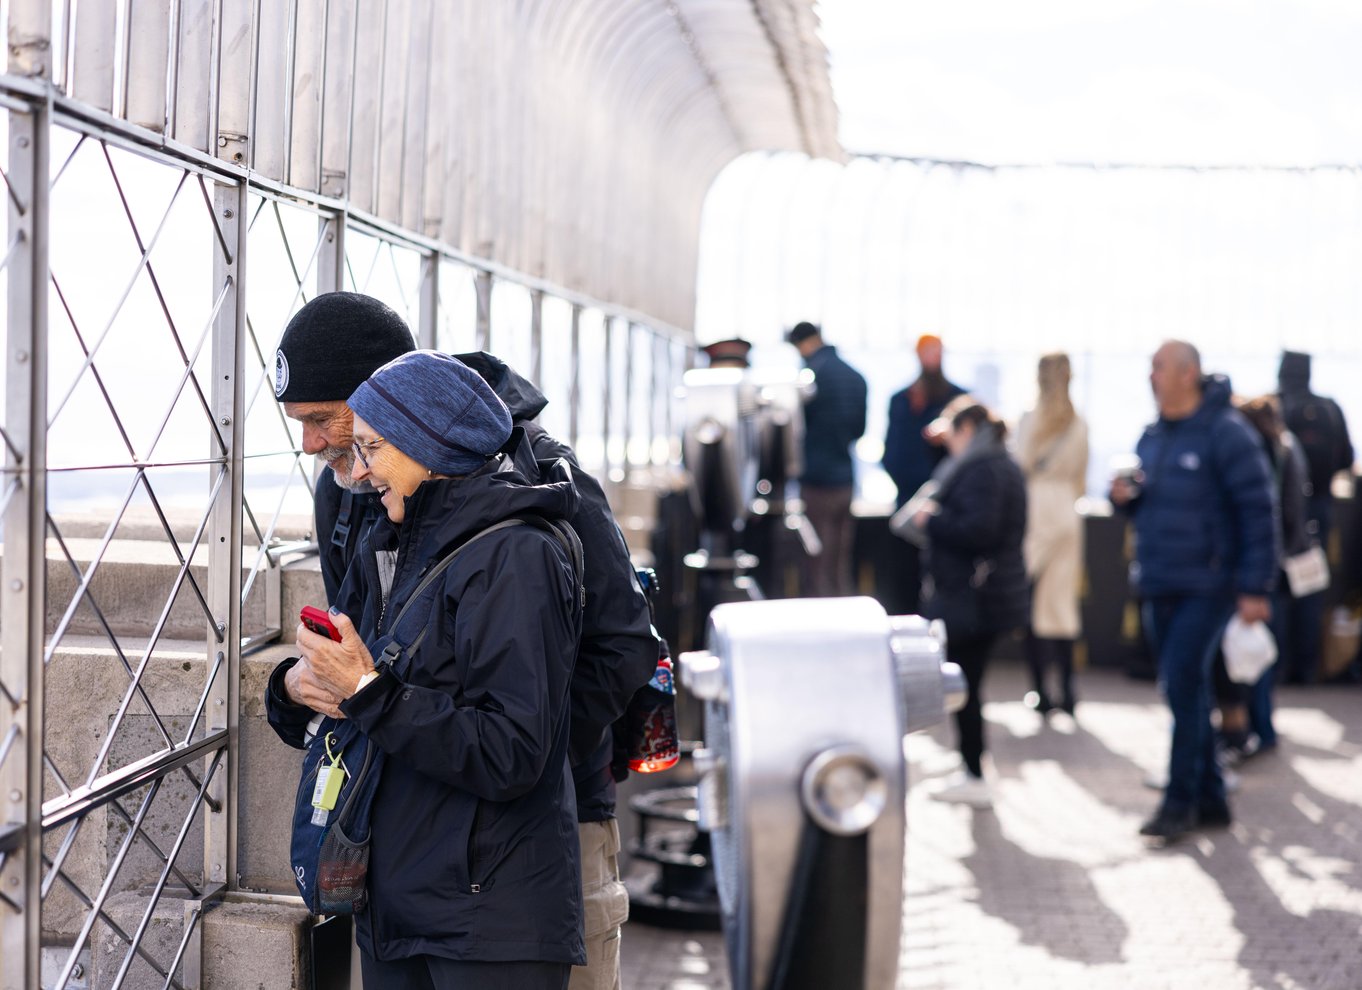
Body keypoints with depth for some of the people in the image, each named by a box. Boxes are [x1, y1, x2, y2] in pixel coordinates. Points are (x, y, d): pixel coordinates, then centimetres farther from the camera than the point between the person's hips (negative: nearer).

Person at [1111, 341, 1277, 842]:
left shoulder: (1225, 433, -11)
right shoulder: (1151, 437, 11)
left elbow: (1258, 512, -13)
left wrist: (1255, 588, -15)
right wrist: (1125, 496, -2)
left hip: (1206, 587, -7)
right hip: (1158, 586, 7)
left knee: (1183, 686, -10)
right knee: (1188, 691, 11)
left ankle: (1180, 802, -1)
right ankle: (1209, 799, 21)